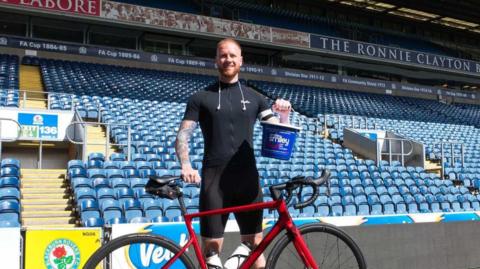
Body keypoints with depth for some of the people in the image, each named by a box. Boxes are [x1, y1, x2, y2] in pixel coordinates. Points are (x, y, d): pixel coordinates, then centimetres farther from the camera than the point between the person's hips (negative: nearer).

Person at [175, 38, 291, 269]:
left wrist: (284, 116, -10)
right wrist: (186, 166, -17)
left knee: (255, 245, 5)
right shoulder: (200, 98, 7)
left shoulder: (254, 98, 12)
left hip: (248, 179, 2)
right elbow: (182, 137, 1)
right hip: (214, 180, -2)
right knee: (211, 247, -1)